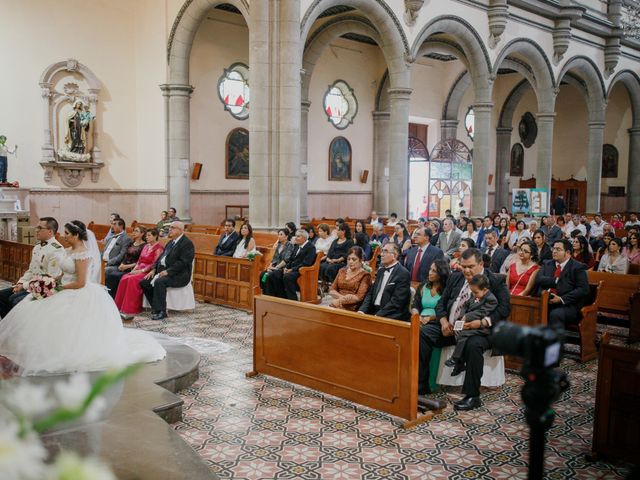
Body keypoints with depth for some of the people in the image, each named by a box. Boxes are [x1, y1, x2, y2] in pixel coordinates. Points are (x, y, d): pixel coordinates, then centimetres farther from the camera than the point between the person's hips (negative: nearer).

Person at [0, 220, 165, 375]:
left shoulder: (81, 254, -18)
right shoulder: (68, 251, 11)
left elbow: (80, 283, -21)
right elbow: (65, 273, 14)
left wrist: (61, 287, -12)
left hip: (81, 296, -9)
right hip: (67, 294, 9)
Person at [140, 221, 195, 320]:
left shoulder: (187, 243, -9)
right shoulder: (171, 242, 20)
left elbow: (183, 262, -19)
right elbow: (161, 257, 21)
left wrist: (167, 271, -23)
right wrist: (153, 269, 4)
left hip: (178, 275, -9)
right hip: (163, 272, 9)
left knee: (159, 282, -34)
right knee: (144, 282, -4)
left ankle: (161, 311, -25)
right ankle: (156, 307, 3)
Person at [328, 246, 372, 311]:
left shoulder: (365, 275, 0)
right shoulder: (342, 271, 17)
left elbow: (359, 297, -7)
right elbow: (331, 290, 12)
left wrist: (340, 301, -10)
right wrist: (342, 297, -7)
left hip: (351, 309, -5)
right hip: (335, 306, 5)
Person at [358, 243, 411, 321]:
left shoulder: (403, 274, -9)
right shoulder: (381, 271, 16)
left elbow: (397, 301, -16)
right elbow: (371, 293, 13)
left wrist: (378, 316, -21)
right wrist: (362, 310, -3)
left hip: (391, 317, -7)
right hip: (374, 312, 7)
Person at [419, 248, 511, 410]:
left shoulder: (496, 281, 0)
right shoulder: (455, 277, 16)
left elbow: (504, 308, -9)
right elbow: (441, 302, 16)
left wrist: (482, 322, -23)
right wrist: (443, 321, -5)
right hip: (449, 326, 5)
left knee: (473, 345, -38)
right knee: (422, 333, -16)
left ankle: (472, 396, -22)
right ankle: (421, 385, -7)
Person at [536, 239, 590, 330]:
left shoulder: (578, 267, 5)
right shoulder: (547, 264, 21)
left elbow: (583, 290, -7)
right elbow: (538, 279, 4)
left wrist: (562, 299, -14)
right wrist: (556, 281, -7)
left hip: (568, 306, -4)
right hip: (546, 303, 4)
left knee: (555, 314, -35)